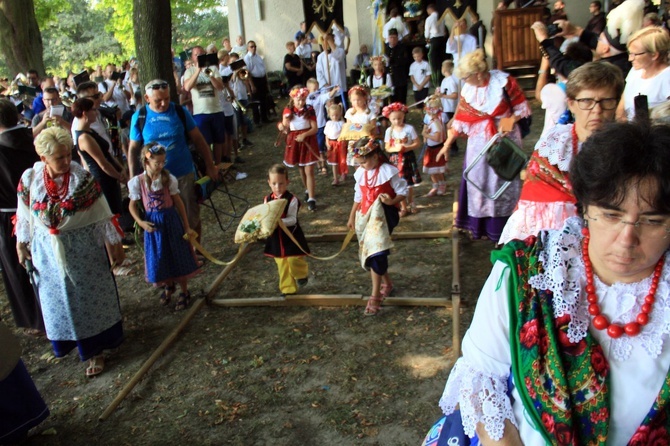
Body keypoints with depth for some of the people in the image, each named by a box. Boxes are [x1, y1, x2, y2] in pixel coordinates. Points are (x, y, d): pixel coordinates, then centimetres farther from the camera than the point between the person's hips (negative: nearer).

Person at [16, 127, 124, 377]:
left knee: (89, 297, 9)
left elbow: (101, 215, -10)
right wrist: (21, 245, 10)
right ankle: (66, 341, 41)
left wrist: (113, 243, -5)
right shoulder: (30, 179, -9)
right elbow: (24, 216, 4)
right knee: (57, 299, 17)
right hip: (48, 252, 3)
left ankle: (96, 350, 24)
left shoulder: (82, 178, -16)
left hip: (83, 250, -2)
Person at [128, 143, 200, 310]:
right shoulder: (137, 182, -9)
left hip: (171, 220, -1)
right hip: (152, 223, 1)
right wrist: (141, 222, -15)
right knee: (158, 258, 11)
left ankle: (184, 292, 23)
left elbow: (178, 203, -3)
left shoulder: (169, 179, -9)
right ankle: (168, 285, 40)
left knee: (178, 255, 5)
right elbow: (133, 206, 2)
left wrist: (186, 226, -2)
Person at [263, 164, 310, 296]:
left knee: (293, 261, -9)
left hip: (291, 236, -4)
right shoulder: (267, 200, -1)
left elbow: (292, 219, -21)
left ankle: (303, 274, 25)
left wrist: (279, 221, -37)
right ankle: (287, 289, 27)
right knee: (282, 265, 12)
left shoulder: (292, 199, -16)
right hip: (276, 238, 5)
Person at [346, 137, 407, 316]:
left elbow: (402, 192, -8)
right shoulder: (361, 173, 6)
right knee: (369, 253, 13)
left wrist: (392, 201, -27)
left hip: (383, 215, -7)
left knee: (376, 253, -15)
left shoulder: (388, 171, -13)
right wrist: (352, 217, 20)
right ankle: (386, 283, 36)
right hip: (365, 216, 7)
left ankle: (375, 295, -6)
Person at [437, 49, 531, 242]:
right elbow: (459, 121, 5)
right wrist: (446, 145, 6)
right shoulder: (467, 90, -2)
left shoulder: (504, 82, -11)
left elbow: (521, 109, -3)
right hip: (479, 143, 3)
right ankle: (479, 225, 19)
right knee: (479, 182, 6)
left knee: (503, 182, 4)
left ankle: (504, 226, 16)